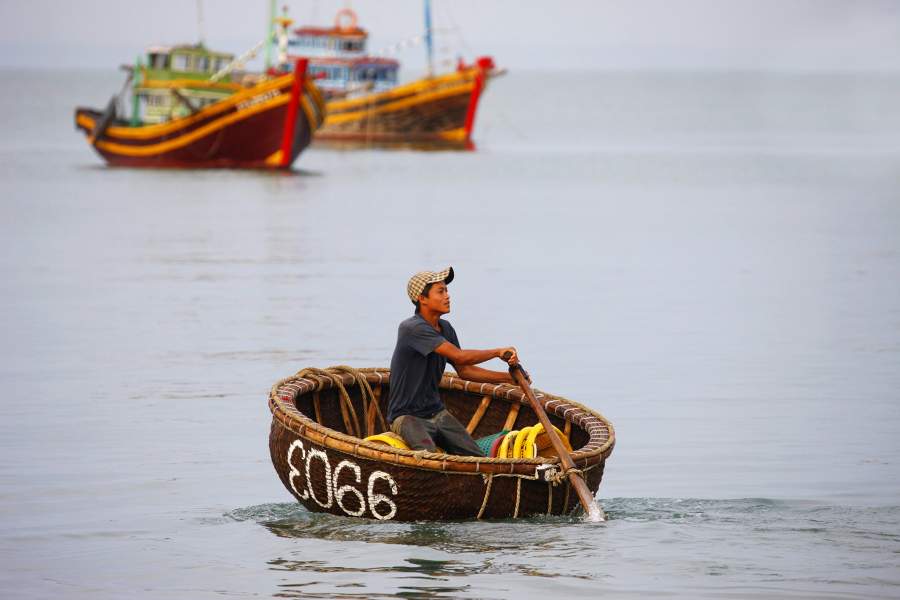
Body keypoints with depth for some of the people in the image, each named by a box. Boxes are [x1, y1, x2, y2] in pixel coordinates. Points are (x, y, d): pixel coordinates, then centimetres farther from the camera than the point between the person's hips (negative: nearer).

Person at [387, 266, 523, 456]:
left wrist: (507, 378, 6)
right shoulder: (412, 328, -20)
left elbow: (463, 370, 16)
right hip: (408, 417, -8)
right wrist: (498, 352, -12)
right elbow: (459, 357, -25)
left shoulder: (445, 328, 10)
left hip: (437, 413, 8)